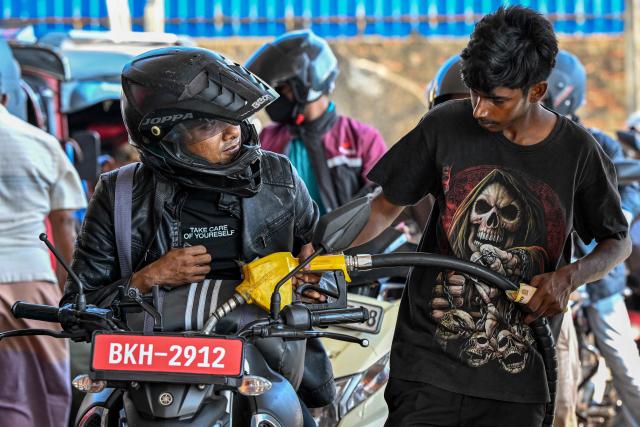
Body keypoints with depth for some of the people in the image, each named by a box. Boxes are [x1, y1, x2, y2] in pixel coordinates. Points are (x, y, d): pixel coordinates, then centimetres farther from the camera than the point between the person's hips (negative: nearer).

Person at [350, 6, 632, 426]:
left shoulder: (578, 152, -3)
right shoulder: (446, 126, -3)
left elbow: (618, 242, 11)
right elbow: (387, 205, 8)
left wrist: (569, 277, -10)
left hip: (517, 379, 1)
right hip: (429, 363, 0)